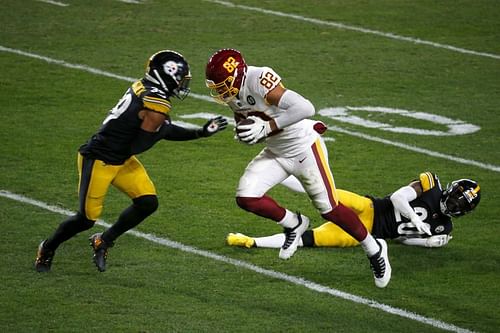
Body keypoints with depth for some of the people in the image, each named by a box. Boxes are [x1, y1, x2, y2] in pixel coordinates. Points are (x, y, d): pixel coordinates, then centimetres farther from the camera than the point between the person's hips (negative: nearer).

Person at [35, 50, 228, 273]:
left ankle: (104, 241, 20)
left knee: (147, 203, 2)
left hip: (121, 160, 9)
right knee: (87, 219, 0)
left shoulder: (143, 89, 2)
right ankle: (48, 248, 25)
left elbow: (164, 131, 13)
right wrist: (164, 128, -5)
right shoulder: (157, 106, -25)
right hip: (99, 160, -9)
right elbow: (137, 146, -19)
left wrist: (202, 133, 12)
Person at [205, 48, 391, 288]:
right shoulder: (232, 91, -8)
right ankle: (293, 224, 16)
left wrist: (267, 127, -36)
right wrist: (243, 130, -11)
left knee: (329, 209, 1)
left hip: (304, 149, -7)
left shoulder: (260, 82, -31)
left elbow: (305, 108, -38)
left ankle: (374, 250, 23)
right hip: (275, 153, 7)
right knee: (246, 198, -10)